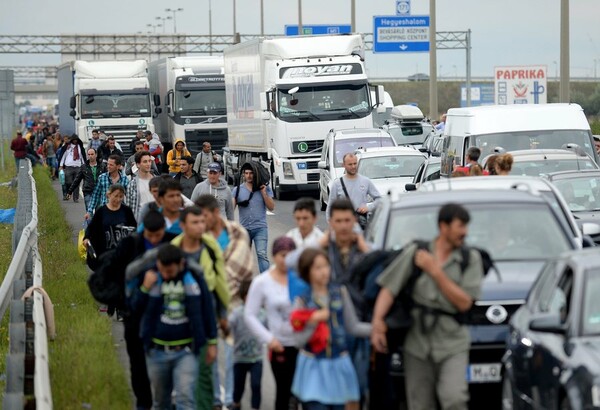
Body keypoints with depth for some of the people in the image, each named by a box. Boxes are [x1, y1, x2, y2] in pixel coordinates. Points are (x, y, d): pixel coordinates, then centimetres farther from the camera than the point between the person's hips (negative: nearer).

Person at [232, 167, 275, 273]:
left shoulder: (265, 188, 4)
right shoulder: (238, 189, 5)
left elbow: (271, 207, 1)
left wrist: (264, 193, -10)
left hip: (260, 228, -2)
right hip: (244, 228, 3)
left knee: (262, 254, -16)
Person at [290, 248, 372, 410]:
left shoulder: (340, 293, 1)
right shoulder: (302, 300, -5)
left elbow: (353, 326, 3)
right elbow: (300, 339, -10)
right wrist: (313, 321, -25)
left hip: (338, 365, 3)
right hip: (313, 366, -3)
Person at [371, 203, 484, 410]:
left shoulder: (471, 259, 2)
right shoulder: (415, 253, 2)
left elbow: (464, 302, -5)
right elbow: (389, 288, -1)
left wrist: (435, 271, -11)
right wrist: (378, 320, -16)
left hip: (452, 343, -1)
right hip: (418, 342, 1)